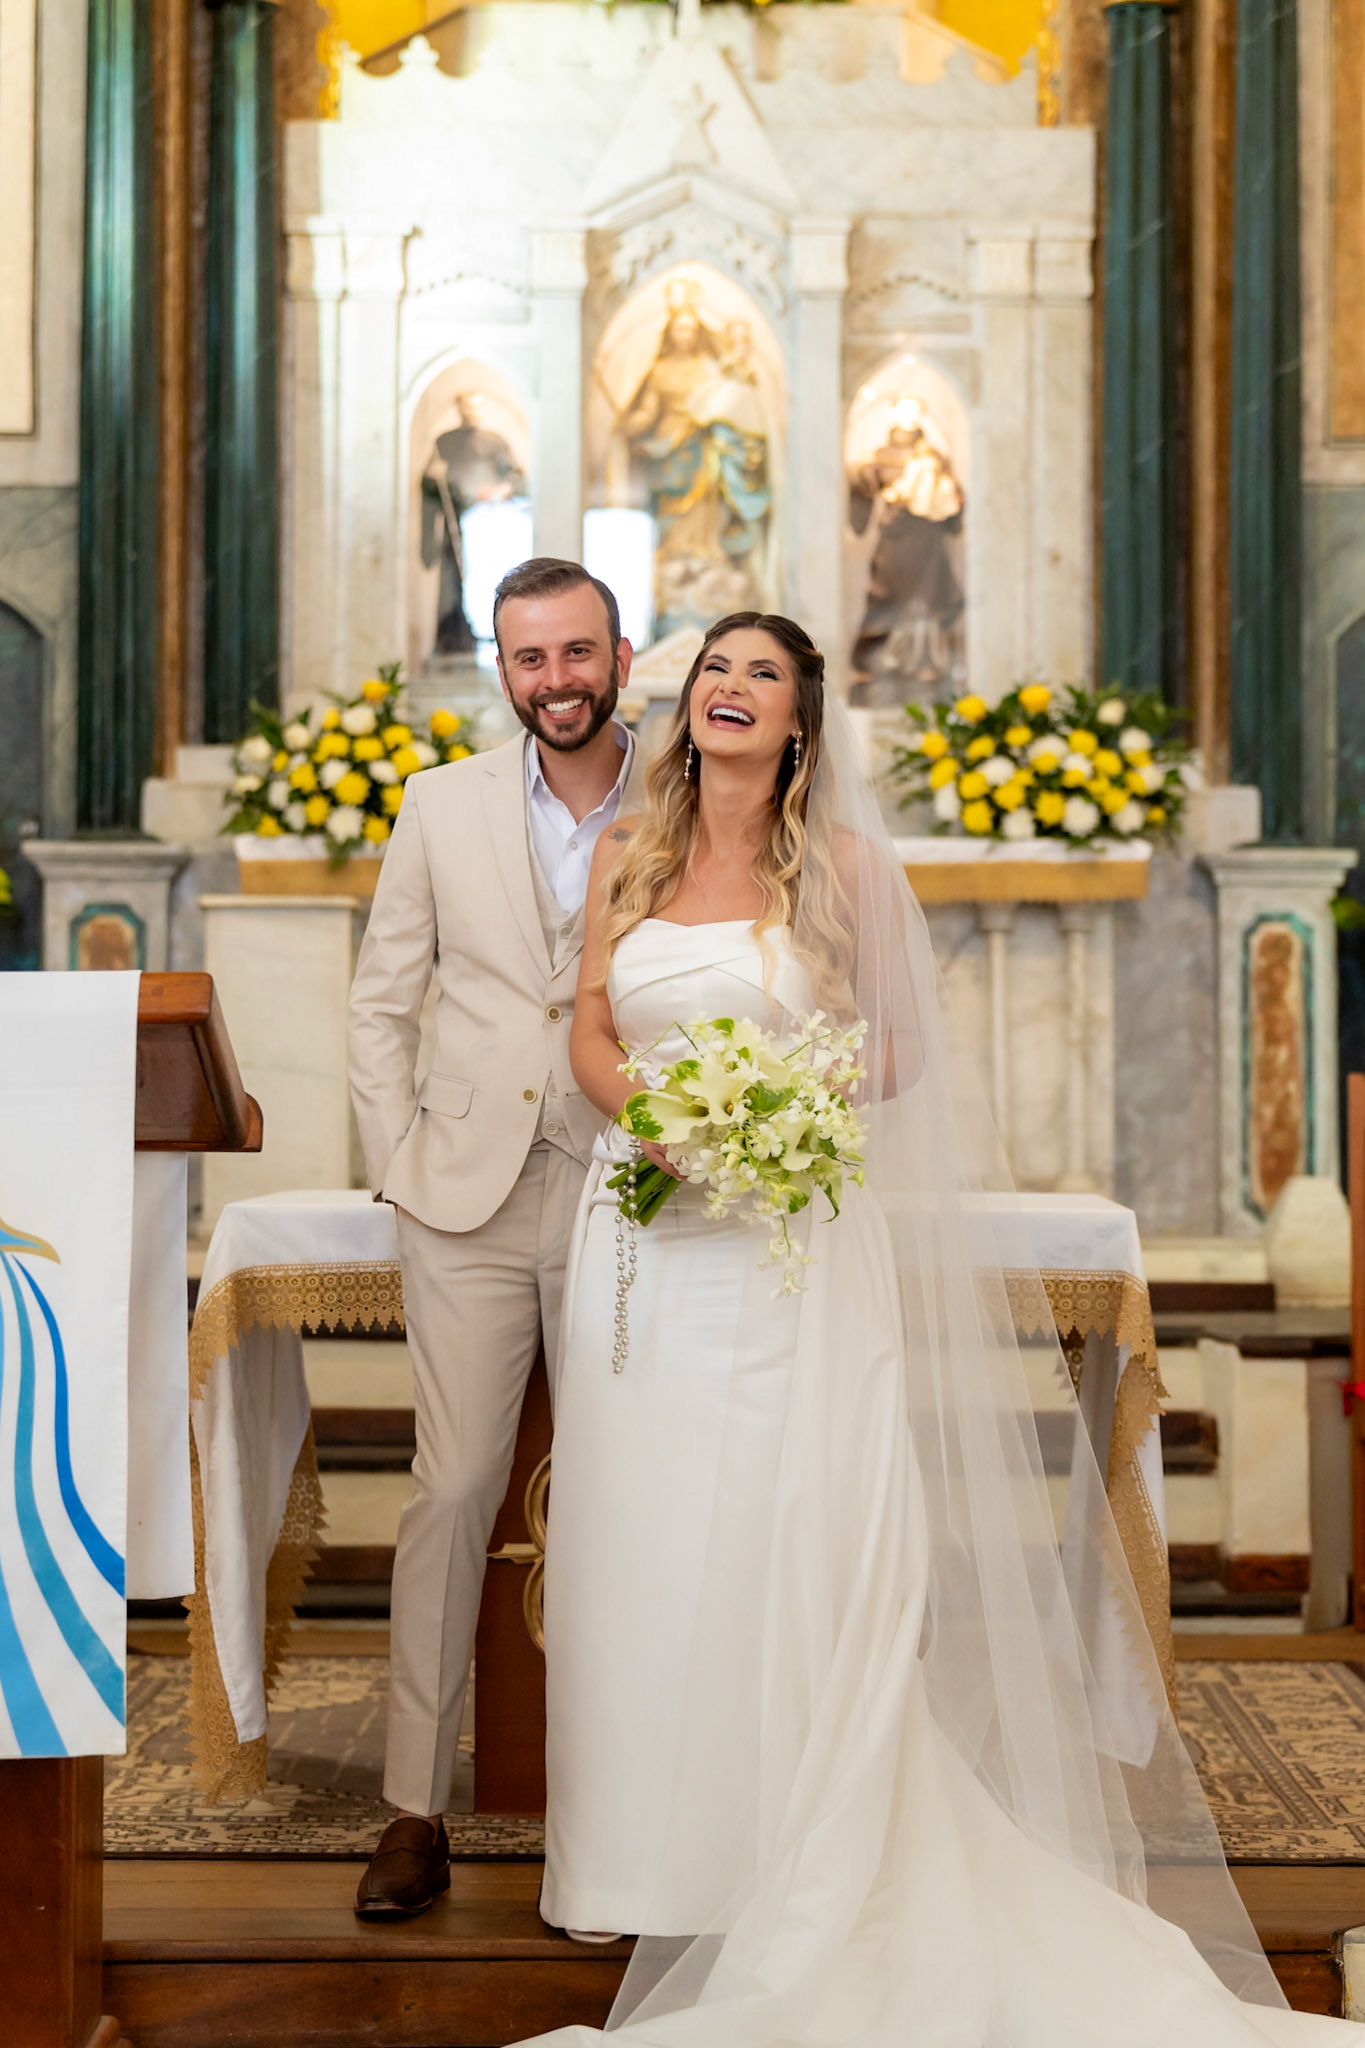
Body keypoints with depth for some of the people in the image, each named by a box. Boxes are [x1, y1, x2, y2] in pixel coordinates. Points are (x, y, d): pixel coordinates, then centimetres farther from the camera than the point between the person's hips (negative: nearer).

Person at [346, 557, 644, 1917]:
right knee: (452, 1494, 0)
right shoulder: (441, 806, 6)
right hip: (468, 1200, 0)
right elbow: (381, 1004, 8)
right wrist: (397, 1170, 0)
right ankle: (416, 1813, 10)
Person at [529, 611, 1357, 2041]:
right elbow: (590, 1034, 9)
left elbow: (905, 1049, 4)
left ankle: (793, 1862, 9)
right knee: (644, 1541, 5)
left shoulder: (844, 864, 1)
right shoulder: (627, 853, 9)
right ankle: (643, 1852, 17)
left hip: (793, 1239, -3)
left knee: (785, 1545, -2)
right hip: (648, 1231, 3)